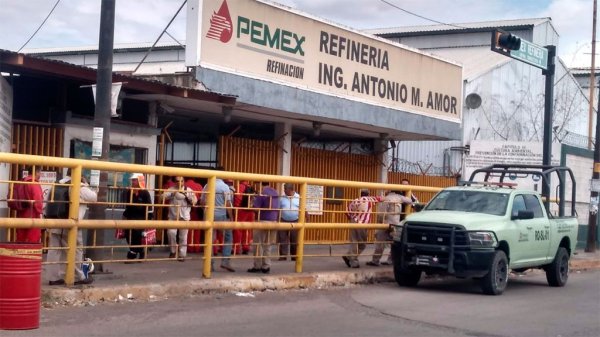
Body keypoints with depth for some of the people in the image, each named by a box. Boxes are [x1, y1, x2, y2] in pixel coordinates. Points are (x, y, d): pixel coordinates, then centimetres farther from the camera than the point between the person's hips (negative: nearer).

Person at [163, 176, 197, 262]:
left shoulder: (188, 190, 5)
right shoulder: (171, 189, 6)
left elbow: (195, 201, 2)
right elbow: (164, 197, -8)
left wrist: (187, 195, -12)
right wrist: (172, 193, -21)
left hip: (184, 217, 0)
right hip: (173, 216, 0)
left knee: (183, 237, 1)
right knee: (171, 233, -11)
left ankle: (182, 255, 8)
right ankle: (173, 251, 10)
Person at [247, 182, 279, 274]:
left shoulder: (261, 192, -13)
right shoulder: (275, 192, 10)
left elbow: (256, 208, -16)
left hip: (263, 221, -7)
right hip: (273, 221, 7)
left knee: (258, 245, 3)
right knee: (268, 245, 11)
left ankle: (257, 266, 5)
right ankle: (266, 266, 9)